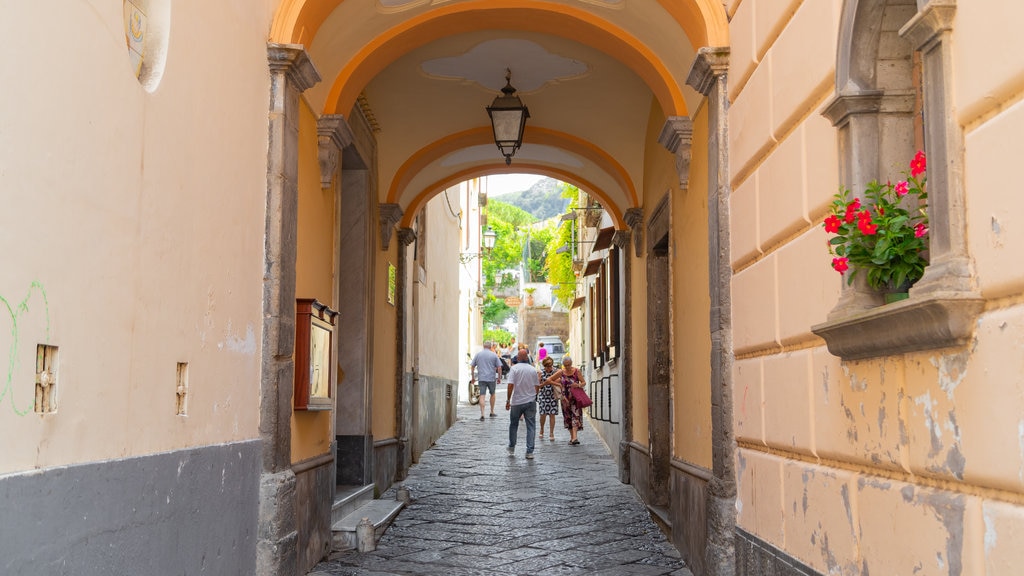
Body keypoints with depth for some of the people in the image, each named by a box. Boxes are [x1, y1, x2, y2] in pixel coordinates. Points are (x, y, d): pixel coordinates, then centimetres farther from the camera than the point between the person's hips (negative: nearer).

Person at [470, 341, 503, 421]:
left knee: (482, 396, -2)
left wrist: (473, 377, 15)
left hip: (481, 378, 1)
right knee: (492, 394, 18)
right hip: (491, 378, 0)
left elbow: (472, 366, 8)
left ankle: (482, 414, -12)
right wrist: (499, 377, 7)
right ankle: (492, 412, 26)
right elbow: (499, 367, -2)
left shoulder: (478, 354, 6)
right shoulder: (494, 355, 0)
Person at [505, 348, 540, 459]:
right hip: (531, 401, 1)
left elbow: (510, 385, -15)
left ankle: (511, 447, 29)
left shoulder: (514, 368, -8)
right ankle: (529, 452, -2)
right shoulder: (533, 369, 2)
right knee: (531, 426, 4)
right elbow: (537, 386, 6)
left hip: (517, 401, -1)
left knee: (513, 425, 17)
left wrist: (508, 400, -8)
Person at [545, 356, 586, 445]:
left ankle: (574, 438, -22)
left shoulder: (577, 371, -3)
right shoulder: (561, 372, -2)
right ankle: (572, 437, 19)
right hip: (566, 398, 2)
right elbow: (548, 379, 1)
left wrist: (579, 385, -20)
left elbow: (584, 382, 0)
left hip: (575, 397, -2)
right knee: (568, 417, 7)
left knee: (575, 416, -13)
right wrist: (558, 383, -3)